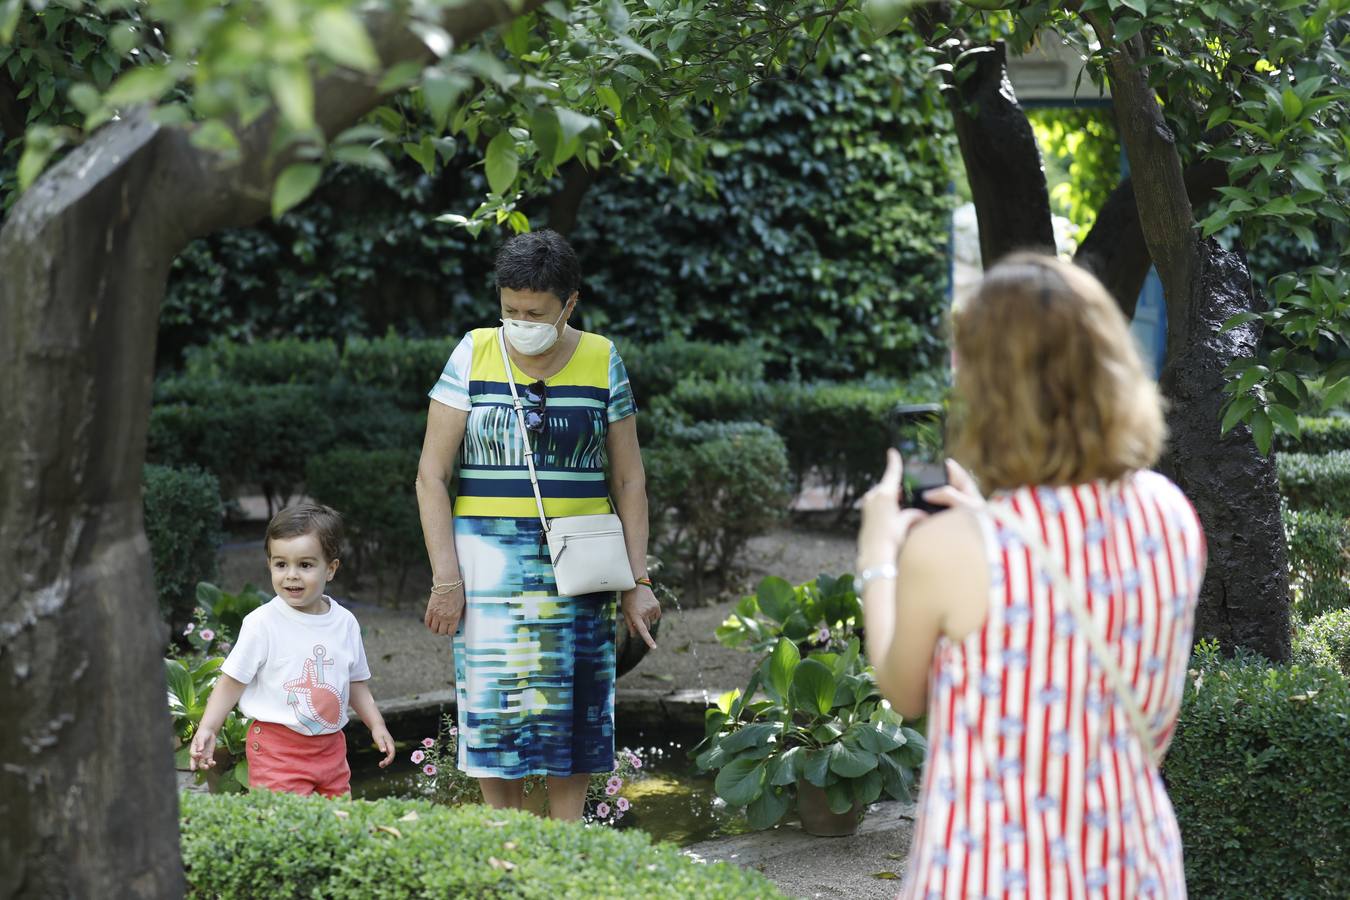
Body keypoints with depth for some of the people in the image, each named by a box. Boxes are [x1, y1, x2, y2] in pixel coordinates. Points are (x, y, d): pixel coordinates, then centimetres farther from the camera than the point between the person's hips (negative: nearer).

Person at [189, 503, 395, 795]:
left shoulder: (345, 623, 4)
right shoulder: (262, 623, -9)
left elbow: (356, 681, 17)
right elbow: (232, 682, -5)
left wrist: (377, 726, 10)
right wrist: (206, 730, -14)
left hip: (331, 748, 5)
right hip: (277, 749, -5)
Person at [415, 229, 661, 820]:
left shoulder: (602, 362, 4)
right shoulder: (474, 356, 0)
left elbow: (628, 481, 8)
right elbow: (431, 476, -1)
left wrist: (638, 580, 2)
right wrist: (446, 577, -8)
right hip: (490, 552, -1)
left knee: (574, 704, 1)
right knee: (495, 702, -5)